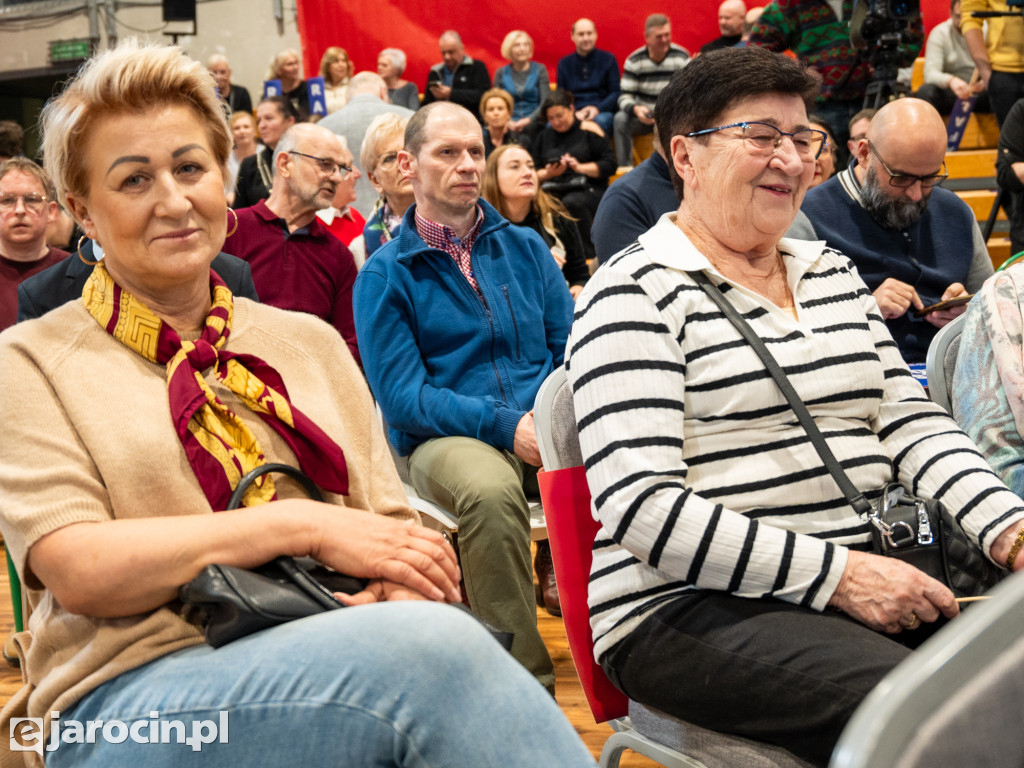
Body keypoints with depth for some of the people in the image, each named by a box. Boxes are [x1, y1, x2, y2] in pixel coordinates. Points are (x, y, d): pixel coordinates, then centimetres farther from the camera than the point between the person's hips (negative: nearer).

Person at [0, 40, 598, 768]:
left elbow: (392, 521, 15)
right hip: (134, 689, -4)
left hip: (341, 655, 4)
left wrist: (403, 589, -9)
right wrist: (303, 523, -12)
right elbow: (78, 570, -6)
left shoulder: (308, 341, 21)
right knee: (436, 650, -33)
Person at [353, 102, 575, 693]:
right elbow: (403, 395, -4)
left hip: (547, 428, 3)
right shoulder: (384, 275, 6)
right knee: (490, 490, -38)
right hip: (443, 438, -3)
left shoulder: (526, 248, 17)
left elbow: (573, 349, 13)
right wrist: (506, 425, -18)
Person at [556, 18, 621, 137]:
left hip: (602, 111, -1)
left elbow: (615, 93, 6)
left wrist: (597, 108, -12)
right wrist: (574, 113, -9)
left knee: (600, 121, -38)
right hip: (573, 113, 1)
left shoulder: (608, 59, 12)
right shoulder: (564, 63, 17)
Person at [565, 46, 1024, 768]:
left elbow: (912, 419, 16)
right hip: (689, 605, -7)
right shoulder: (636, 292, -4)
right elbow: (639, 505, -14)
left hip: (871, 578, 7)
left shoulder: (833, 272, 20)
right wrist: (835, 573, -19)